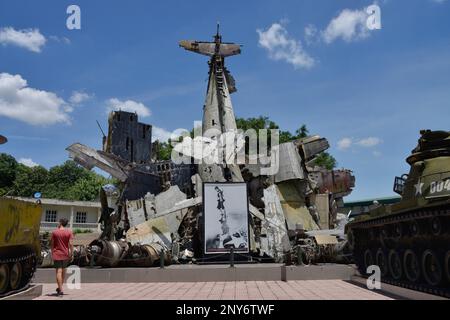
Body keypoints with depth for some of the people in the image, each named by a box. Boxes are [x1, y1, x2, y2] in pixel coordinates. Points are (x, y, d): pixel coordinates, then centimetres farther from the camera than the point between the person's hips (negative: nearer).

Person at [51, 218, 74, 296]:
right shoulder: (69, 232, -4)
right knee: (63, 270, 18)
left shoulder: (54, 232, -4)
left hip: (57, 254, -2)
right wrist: (71, 254, -3)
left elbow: (52, 244, 1)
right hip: (65, 254, 2)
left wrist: (52, 253, 13)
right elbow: (71, 244, -9)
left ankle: (60, 290, -8)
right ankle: (60, 287, 30)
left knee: (59, 271, -3)